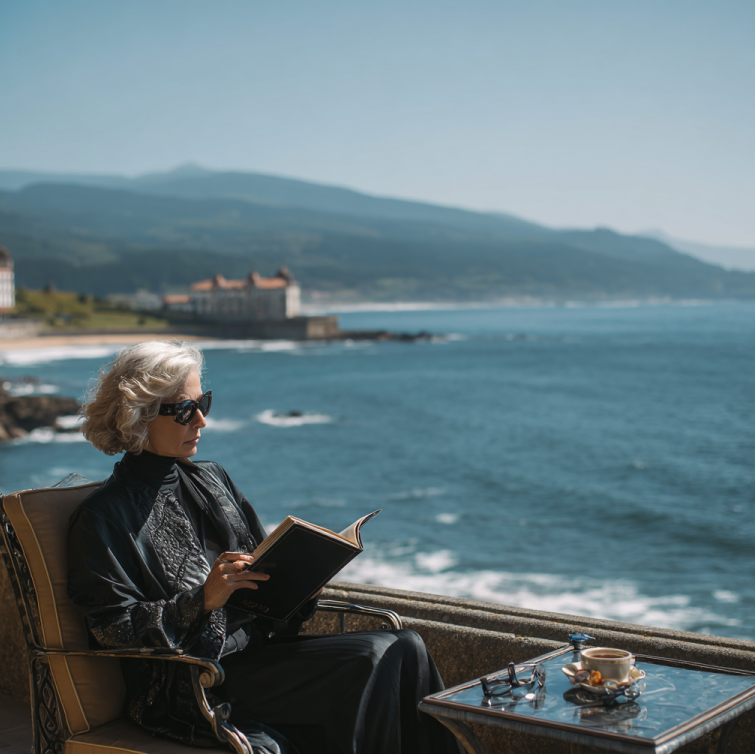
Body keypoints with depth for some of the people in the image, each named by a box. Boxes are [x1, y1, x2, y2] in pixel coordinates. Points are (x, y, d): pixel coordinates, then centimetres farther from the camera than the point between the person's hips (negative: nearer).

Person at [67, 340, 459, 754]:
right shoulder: (104, 515, -4)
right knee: (371, 659, -24)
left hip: (261, 642, 7)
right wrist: (203, 600, -22)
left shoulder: (212, 479, 18)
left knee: (404, 648, -14)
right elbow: (112, 627, -10)